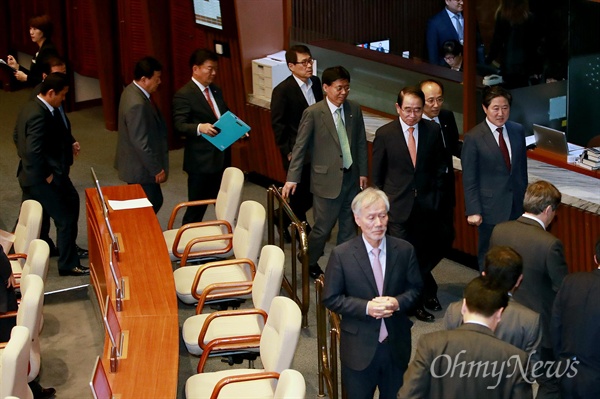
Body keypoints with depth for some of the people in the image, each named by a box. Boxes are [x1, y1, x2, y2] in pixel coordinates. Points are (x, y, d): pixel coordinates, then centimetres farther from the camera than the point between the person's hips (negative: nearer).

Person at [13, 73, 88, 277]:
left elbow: (17, 136, 18)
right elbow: (34, 151, -30)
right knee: (66, 219, 1)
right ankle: (68, 265, 12)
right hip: (42, 179, -10)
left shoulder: (30, 107, 5)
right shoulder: (40, 115, -26)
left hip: (30, 175, 10)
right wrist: (46, 175, -17)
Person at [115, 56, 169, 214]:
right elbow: (141, 143, -27)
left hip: (142, 165, 10)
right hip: (141, 169, -10)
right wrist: (157, 169, -18)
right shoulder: (137, 104, -28)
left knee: (155, 201, 18)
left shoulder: (133, 91, 4)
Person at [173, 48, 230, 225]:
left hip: (222, 157, 7)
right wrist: (200, 128, -39)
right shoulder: (184, 95, -12)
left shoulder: (216, 91, 14)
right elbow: (179, 126, -20)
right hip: (201, 160, -7)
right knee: (196, 209, 0)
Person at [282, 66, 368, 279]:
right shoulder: (313, 113, -13)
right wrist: (292, 178, -11)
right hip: (327, 180, -5)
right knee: (323, 228, 2)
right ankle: (309, 263, 26)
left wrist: (363, 172, 8)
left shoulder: (354, 109, 1)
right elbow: (300, 147, -9)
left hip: (351, 179, 5)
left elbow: (361, 143, 9)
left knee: (349, 227, 13)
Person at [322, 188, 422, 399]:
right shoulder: (341, 254, -11)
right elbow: (331, 299, -8)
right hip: (359, 346, -2)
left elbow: (415, 288, 5)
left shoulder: (405, 250, -4)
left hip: (397, 344, 2)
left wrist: (398, 302, -17)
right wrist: (366, 308, -21)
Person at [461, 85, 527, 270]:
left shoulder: (518, 131, 4)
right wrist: (473, 211, -11)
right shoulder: (473, 138, -10)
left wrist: (525, 197, 14)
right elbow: (469, 179, -8)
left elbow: (522, 167, 12)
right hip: (491, 208, -4)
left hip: (517, 205, 4)